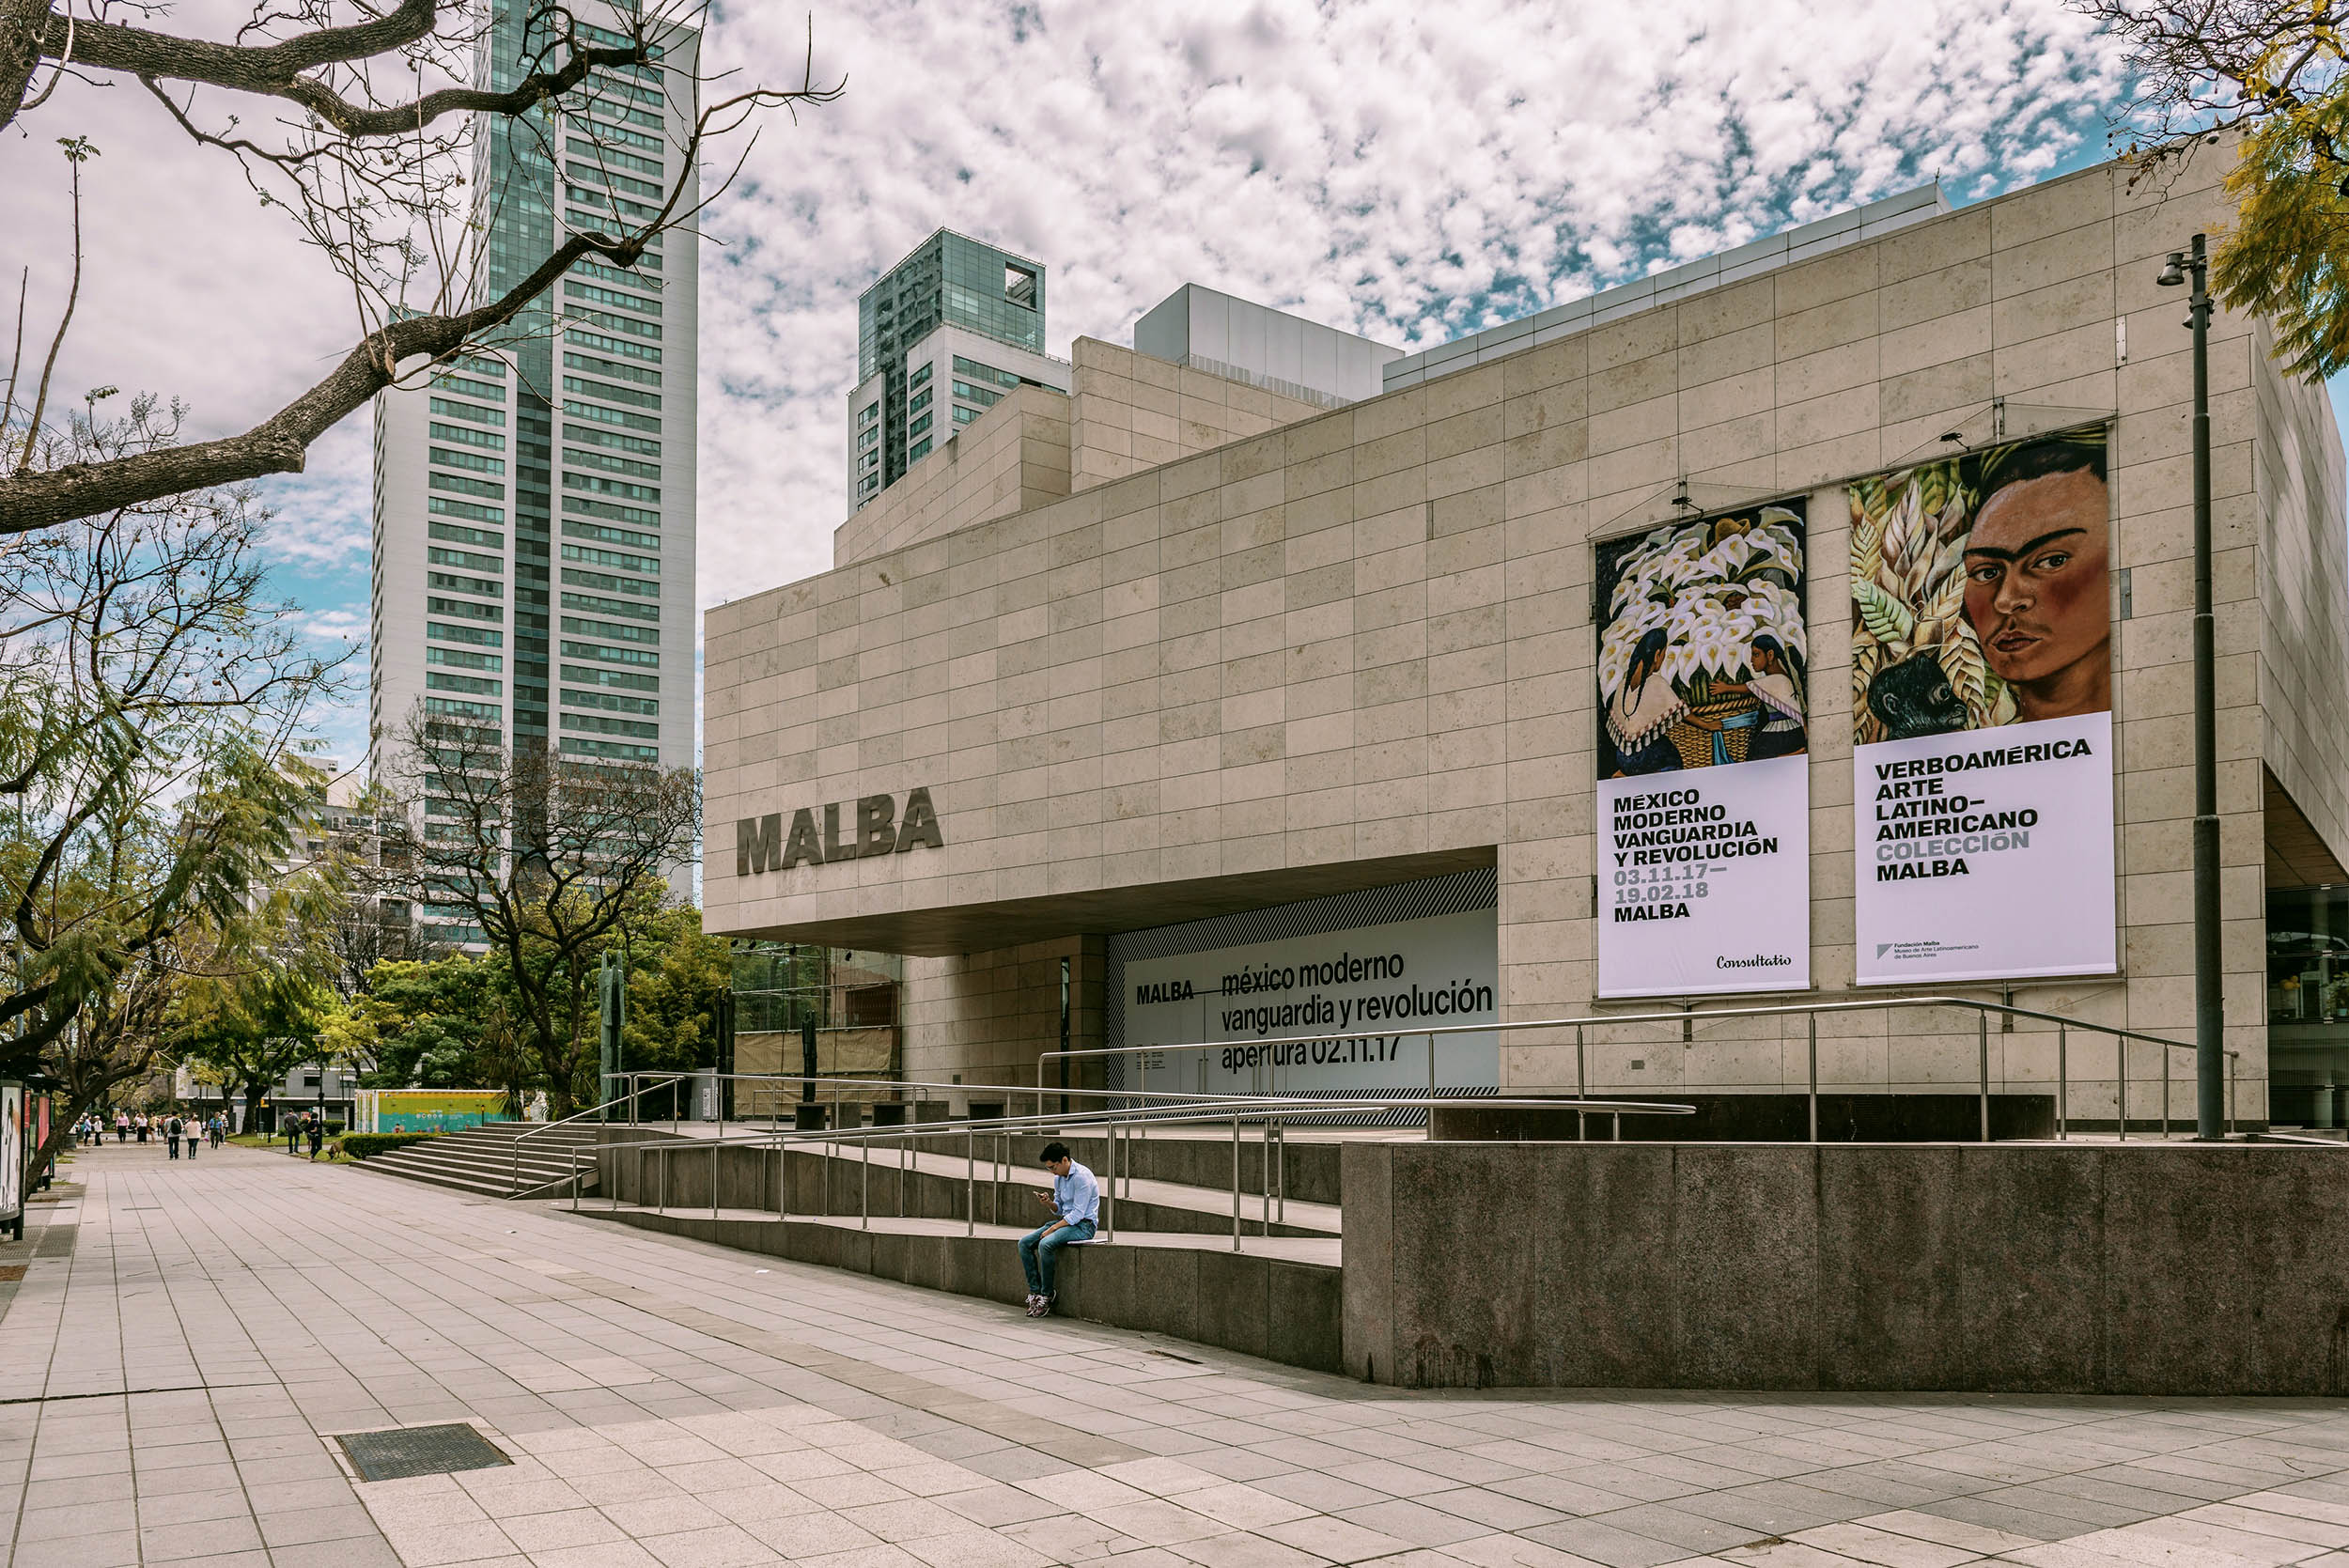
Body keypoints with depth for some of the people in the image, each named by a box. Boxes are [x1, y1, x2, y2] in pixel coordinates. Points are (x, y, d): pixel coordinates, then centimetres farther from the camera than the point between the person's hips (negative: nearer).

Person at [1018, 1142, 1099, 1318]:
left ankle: (1046, 1296, -19)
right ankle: (1035, 1291, -8)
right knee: (1024, 1243, -5)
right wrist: (1049, 1203, -4)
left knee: (1045, 1244, -31)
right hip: (1065, 1221, 9)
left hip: (1083, 1225, -9)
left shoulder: (1082, 1176, -18)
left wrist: (1053, 1228, -20)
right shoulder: (1058, 1178, 10)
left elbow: (1078, 1213, -21)